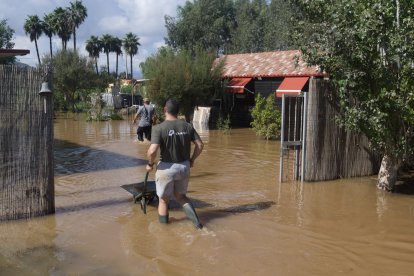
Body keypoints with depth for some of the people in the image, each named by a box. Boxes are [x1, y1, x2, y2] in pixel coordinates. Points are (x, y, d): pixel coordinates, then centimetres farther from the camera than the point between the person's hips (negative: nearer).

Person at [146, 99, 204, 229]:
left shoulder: (159, 128, -15)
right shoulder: (187, 126, -1)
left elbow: (152, 151, -24)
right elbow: (200, 145, 0)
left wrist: (150, 164, -5)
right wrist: (192, 159, 14)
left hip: (167, 168, -4)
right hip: (184, 167, 4)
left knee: (163, 200, 15)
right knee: (181, 196, 23)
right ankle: (197, 222, 10)